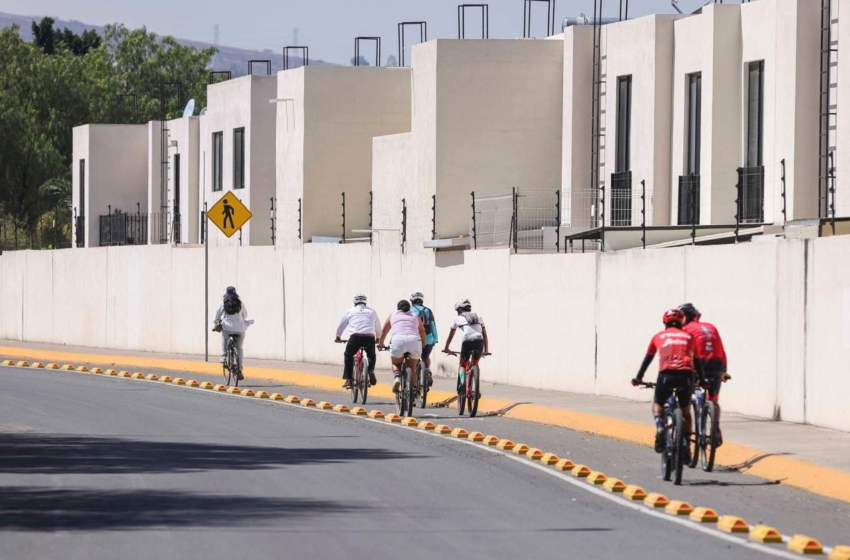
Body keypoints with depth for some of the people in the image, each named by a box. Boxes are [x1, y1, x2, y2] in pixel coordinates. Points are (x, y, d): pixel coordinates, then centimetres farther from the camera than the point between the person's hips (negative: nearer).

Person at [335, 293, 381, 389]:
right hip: (370, 337, 1)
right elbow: (378, 327, 32)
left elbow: (341, 325, 24)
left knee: (348, 356, 20)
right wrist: (378, 338, 49)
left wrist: (338, 337, 41)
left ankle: (348, 380, 11)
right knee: (371, 356, 28)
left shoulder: (350, 311, 18)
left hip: (355, 337, -1)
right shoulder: (372, 311, 22)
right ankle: (371, 371, 2)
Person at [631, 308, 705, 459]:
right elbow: (698, 361, 27)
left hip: (666, 374, -1)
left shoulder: (659, 337, 22)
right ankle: (686, 448, 15)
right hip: (686, 375, 1)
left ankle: (659, 429, -6)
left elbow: (647, 359, 28)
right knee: (685, 410, 20)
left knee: (657, 404, 22)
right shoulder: (689, 337, 24)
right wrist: (702, 381, 37)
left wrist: (638, 378, 37)